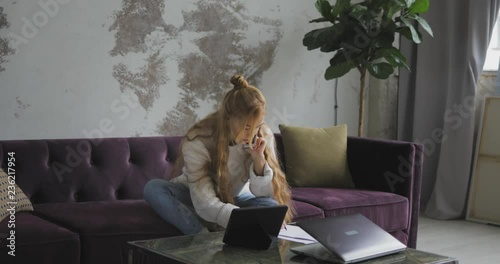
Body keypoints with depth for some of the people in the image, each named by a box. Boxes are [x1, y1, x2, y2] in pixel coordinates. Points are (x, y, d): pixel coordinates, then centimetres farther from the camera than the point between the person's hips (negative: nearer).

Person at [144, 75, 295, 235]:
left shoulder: (263, 135, -19)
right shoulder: (197, 141, -29)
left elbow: (263, 193, -15)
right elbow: (206, 204, -35)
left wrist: (259, 159, -34)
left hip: (235, 198, 2)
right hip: (196, 198, -1)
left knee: (272, 207, -29)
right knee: (153, 188, -30)